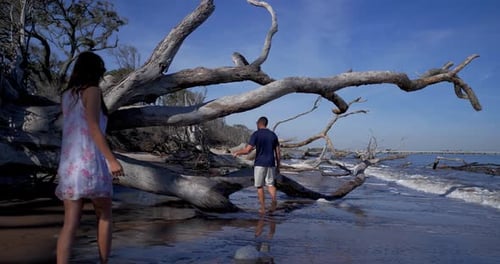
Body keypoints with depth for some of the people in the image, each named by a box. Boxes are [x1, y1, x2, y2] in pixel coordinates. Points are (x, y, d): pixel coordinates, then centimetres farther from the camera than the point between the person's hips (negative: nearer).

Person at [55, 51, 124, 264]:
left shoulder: (66, 95, 16)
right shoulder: (92, 90, -4)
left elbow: (72, 129, 16)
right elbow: (93, 128, -15)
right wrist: (112, 159, -17)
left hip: (69, 164, 6)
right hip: (90, 163, -6)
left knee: (70, 223, 2)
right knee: (104, 216, 11)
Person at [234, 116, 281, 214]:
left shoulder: (256, 134, -7)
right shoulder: (273, 135, 7)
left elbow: (247, 150, -14)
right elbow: (278, 152, 6)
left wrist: (237, 152, 5)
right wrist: (278, 166, 14)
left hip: (259, 164, -3)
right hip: (271, 164, 4)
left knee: (259, 186, 10)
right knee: (270, 184, 12)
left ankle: (263, 208, 11)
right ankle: (274, 199, -17)